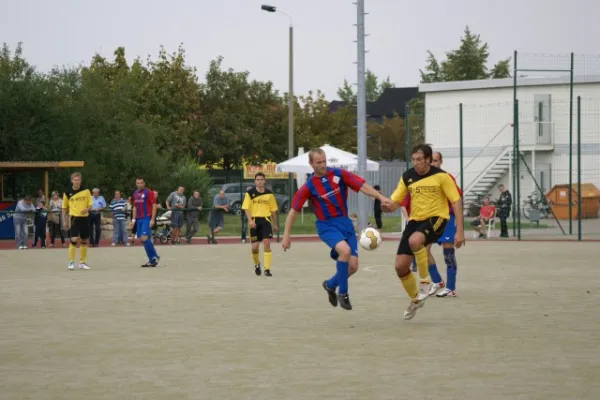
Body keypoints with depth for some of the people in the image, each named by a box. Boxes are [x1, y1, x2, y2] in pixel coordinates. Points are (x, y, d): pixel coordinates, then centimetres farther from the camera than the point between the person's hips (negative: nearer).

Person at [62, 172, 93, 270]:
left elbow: (90, 205, 7)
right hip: (74, 218, -3)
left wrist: (86, 209, -16)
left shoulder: (86, 191, 3)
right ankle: (71, 262, -7)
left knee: (84, 241, 9)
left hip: (84, 218, 3)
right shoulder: (67, 193, 1)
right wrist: (64, 221, 3)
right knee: (74, 240, -14)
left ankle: (82, 262, 21)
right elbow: (64, 208, 8)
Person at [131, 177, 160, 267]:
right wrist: (133, 219, 14)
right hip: (139, 219, 7)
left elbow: (154, 206, -10)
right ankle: (151, 260, 9)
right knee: (142, 239, 4)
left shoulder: (148, 192, -6)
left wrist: (152, 219, -16)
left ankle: (155, 257, -6)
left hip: (146, 219, -7)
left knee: (144, 238, -18)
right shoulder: (135, 194, 15)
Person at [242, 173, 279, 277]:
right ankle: (257, 264, 32)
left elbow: (273, 210, 14)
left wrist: (275, 224, 16)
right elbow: (246, 208, -4)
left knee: (267, 243, -15)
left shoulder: (269, 194, 7)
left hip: (266, 220, 0)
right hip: (254, 221, 0)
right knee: (254, 247, 1)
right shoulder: (250, 193, 1)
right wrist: (250, 220, -19)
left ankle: (267, 269, -12)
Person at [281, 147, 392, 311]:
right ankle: (342, 293, -13)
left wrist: (381, 197, -16)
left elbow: (362, 186, -4)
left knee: (353, 266, -3)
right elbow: (293, 210, -2)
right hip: (327, 225, -4)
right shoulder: (308, 187, -8)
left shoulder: (339, 174, -3)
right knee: (345, 250, -32)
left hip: (345, 222, 4)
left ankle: (330, 284, 29)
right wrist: (286, 235, -5)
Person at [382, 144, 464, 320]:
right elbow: (395, 202, 5)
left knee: (414, 240, -38)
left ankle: (425, 280, -14)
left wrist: (459, 231, -14)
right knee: (400, 266, -2)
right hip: (415, 220, 5)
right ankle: (415, 300, 26)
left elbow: (456, 201, -8)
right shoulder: (407, 177, 2)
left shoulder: (441, 176, -10)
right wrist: (388, 207, -21)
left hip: (435, 219, -5)